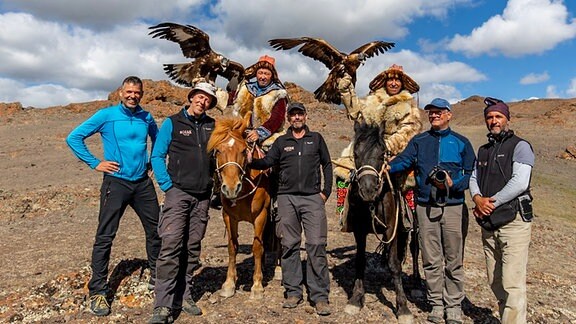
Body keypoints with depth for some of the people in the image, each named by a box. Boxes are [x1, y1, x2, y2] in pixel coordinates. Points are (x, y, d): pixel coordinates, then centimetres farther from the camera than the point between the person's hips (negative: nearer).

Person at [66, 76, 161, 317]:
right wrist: (95, 163, -8)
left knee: (155, 231, 11)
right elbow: (74, 138, -4)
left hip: (143, 183, 4)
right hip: (116, 183, -4)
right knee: (105, 237, -2)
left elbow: (159, 140, 26)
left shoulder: (146, 117, 7)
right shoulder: (106, 115, -5)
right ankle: (98, 291, 10)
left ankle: (157, 276, 31)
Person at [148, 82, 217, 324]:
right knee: (171, 245, -11)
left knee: (192, 248, 9)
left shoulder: (213, 126, 11)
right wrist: (167, 186, -8)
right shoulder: (172, 123, 2)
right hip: (178, 193, -4)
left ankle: (183, 296, 22)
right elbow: (157, 157, 0)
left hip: (203, 196, 4)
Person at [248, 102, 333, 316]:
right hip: (287, 198, 1)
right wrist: (251, 162, -19)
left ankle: (320, 296, 5)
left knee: (316, 245, -4)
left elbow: (327, 165, 12)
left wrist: (326, 191, 4)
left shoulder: (316, 139, 12)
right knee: (289, 245, 6)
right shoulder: (281, 142, 12)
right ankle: (293, 292, 19)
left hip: (313, 198, -1)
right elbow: (267, 162, 1)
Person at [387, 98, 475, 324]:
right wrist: (388, 167, -27)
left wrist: (454, 184, -16)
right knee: (431, 261, 9)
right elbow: (404, 160, -6)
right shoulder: (419, 141, 9)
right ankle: (436, 304, 23)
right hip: (425, 207, 1)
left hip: (454, 207, -1)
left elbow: (472, 174, 2)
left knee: (453, 260, 7)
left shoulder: (461, 143, 5)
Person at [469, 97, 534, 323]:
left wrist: (492, 202, -14)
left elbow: (520, 182, -16)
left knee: (512, 284, -7)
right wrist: (477, 198, -9)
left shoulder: (519, 146, -4)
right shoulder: (483, 150, 18)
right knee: (495, 282, 14)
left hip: (513, 221, -7)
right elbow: (473, 178, 11)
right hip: (488, 224, 7)